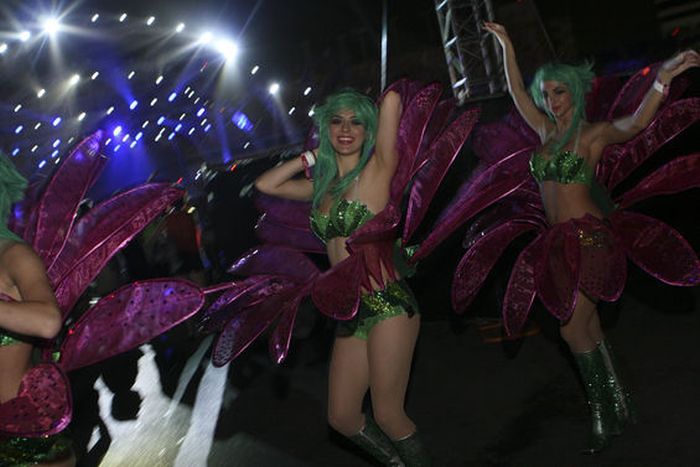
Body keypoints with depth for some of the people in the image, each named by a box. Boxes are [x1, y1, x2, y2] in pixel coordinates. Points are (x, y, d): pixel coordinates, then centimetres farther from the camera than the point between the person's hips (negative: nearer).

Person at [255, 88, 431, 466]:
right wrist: (314, 155, 15)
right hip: (351, 314, 7)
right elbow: (265, 184, 20)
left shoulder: (376, 171, -5)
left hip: (387, 304, -7)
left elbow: (391, 98, -15)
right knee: (342, 419, 10)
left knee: (387, 416, -3)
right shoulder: (322, 185, 15)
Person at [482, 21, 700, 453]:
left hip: (588, 236, -7)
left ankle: (605, 417, 1)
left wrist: (663, 80, -38)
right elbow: (517, 92, 23)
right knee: (588, 328, 10)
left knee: (573, 329, -11)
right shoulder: (548, 131, 13)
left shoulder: (594, 133, -6)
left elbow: (636, 123, -25)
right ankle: (620, 407, 20)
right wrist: (506, 45, 27)